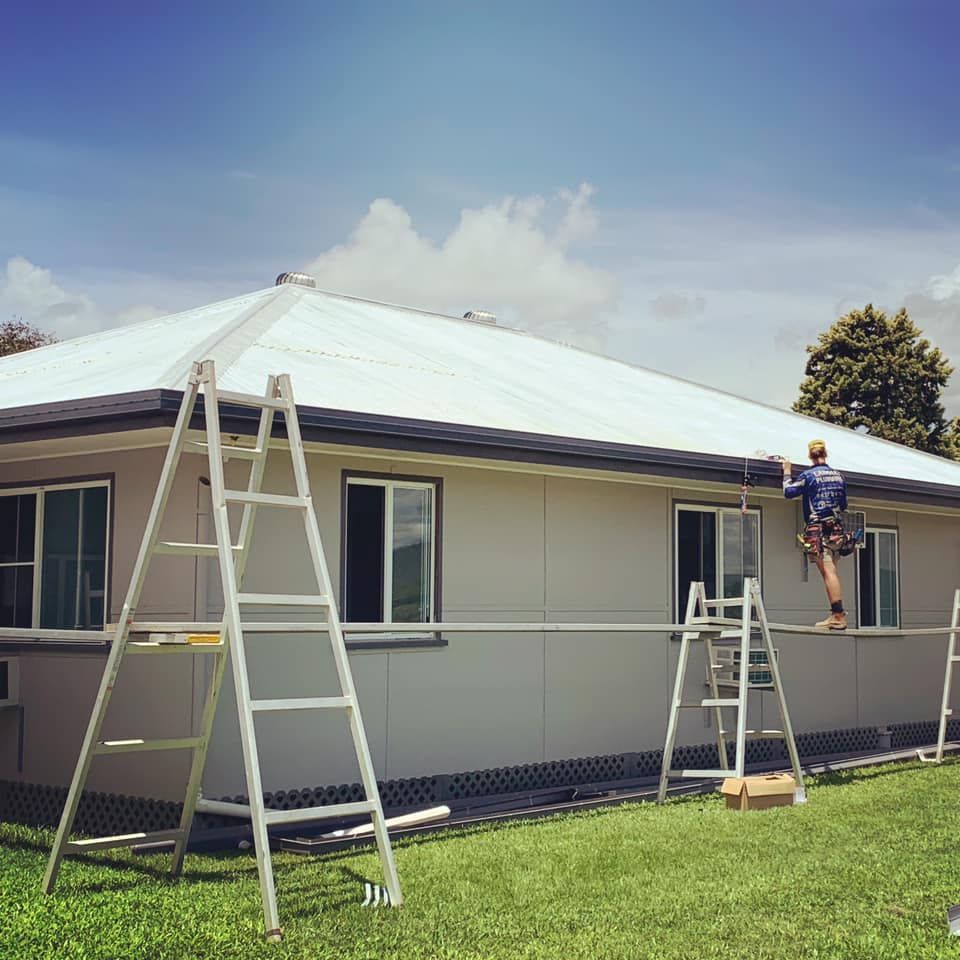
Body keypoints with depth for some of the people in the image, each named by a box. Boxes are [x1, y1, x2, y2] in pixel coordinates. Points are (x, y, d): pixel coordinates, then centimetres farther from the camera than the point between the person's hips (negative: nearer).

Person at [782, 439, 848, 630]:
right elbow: (844, 505, 18)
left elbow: (789, 492, -1)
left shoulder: (809, 475, -7)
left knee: (828, 571, -11)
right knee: (832, 570, 11)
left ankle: (839, 616, -17)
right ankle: (837, 614, 10)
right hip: (835, 528, 6)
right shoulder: (838, 476, 11)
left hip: (817, 528, -6)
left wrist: (787, 472, 11)